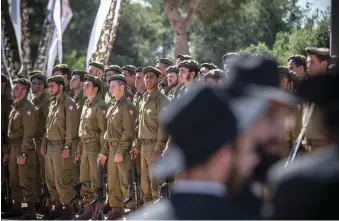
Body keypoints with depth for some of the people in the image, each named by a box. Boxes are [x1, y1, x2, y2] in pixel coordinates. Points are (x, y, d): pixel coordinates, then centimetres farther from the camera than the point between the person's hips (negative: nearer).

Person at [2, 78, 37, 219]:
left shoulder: (27, 108, -13)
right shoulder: (15, 107, 16)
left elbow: (28, 133, -18)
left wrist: (23, 153, -23)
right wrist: (8, 152, 18)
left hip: (24, 149, -9)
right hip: (14, 148, 9)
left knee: (26, 181, -7)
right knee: (14, 181, 14)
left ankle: (31, 211, -3)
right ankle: (16, 208, 23)